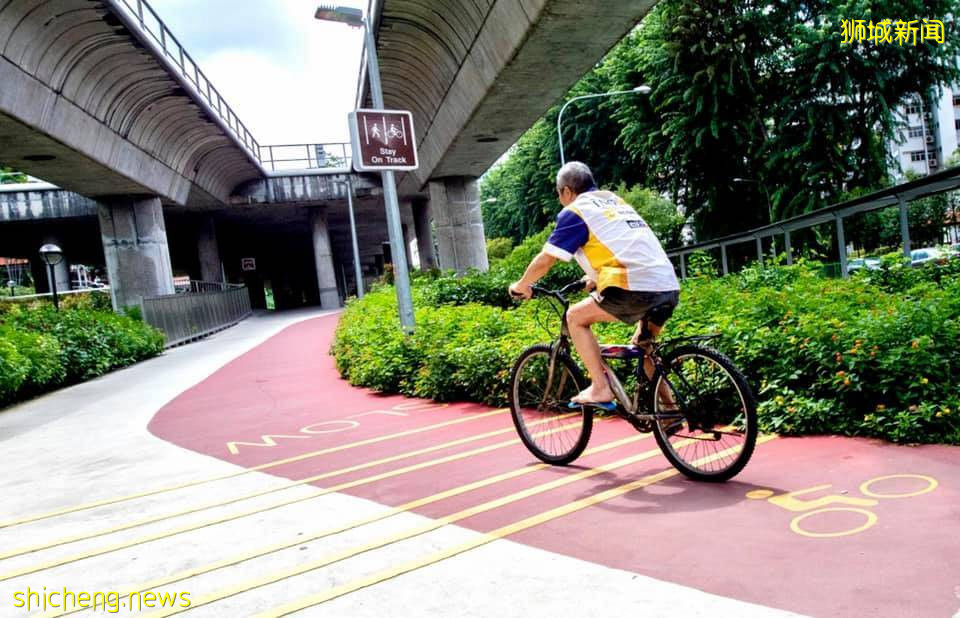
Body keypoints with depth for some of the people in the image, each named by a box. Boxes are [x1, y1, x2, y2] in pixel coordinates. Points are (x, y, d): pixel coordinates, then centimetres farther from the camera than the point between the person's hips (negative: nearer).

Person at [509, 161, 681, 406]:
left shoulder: (575, 211, 5)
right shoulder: (616, 200, 28)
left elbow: (545, 260, 4)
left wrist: (521, 286, 20)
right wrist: (595, 278, 51)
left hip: (637, 289, -8)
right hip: (670, 288, 8)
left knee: (576, 317, 10)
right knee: (642, 346, 28)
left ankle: (600, 388, 4)